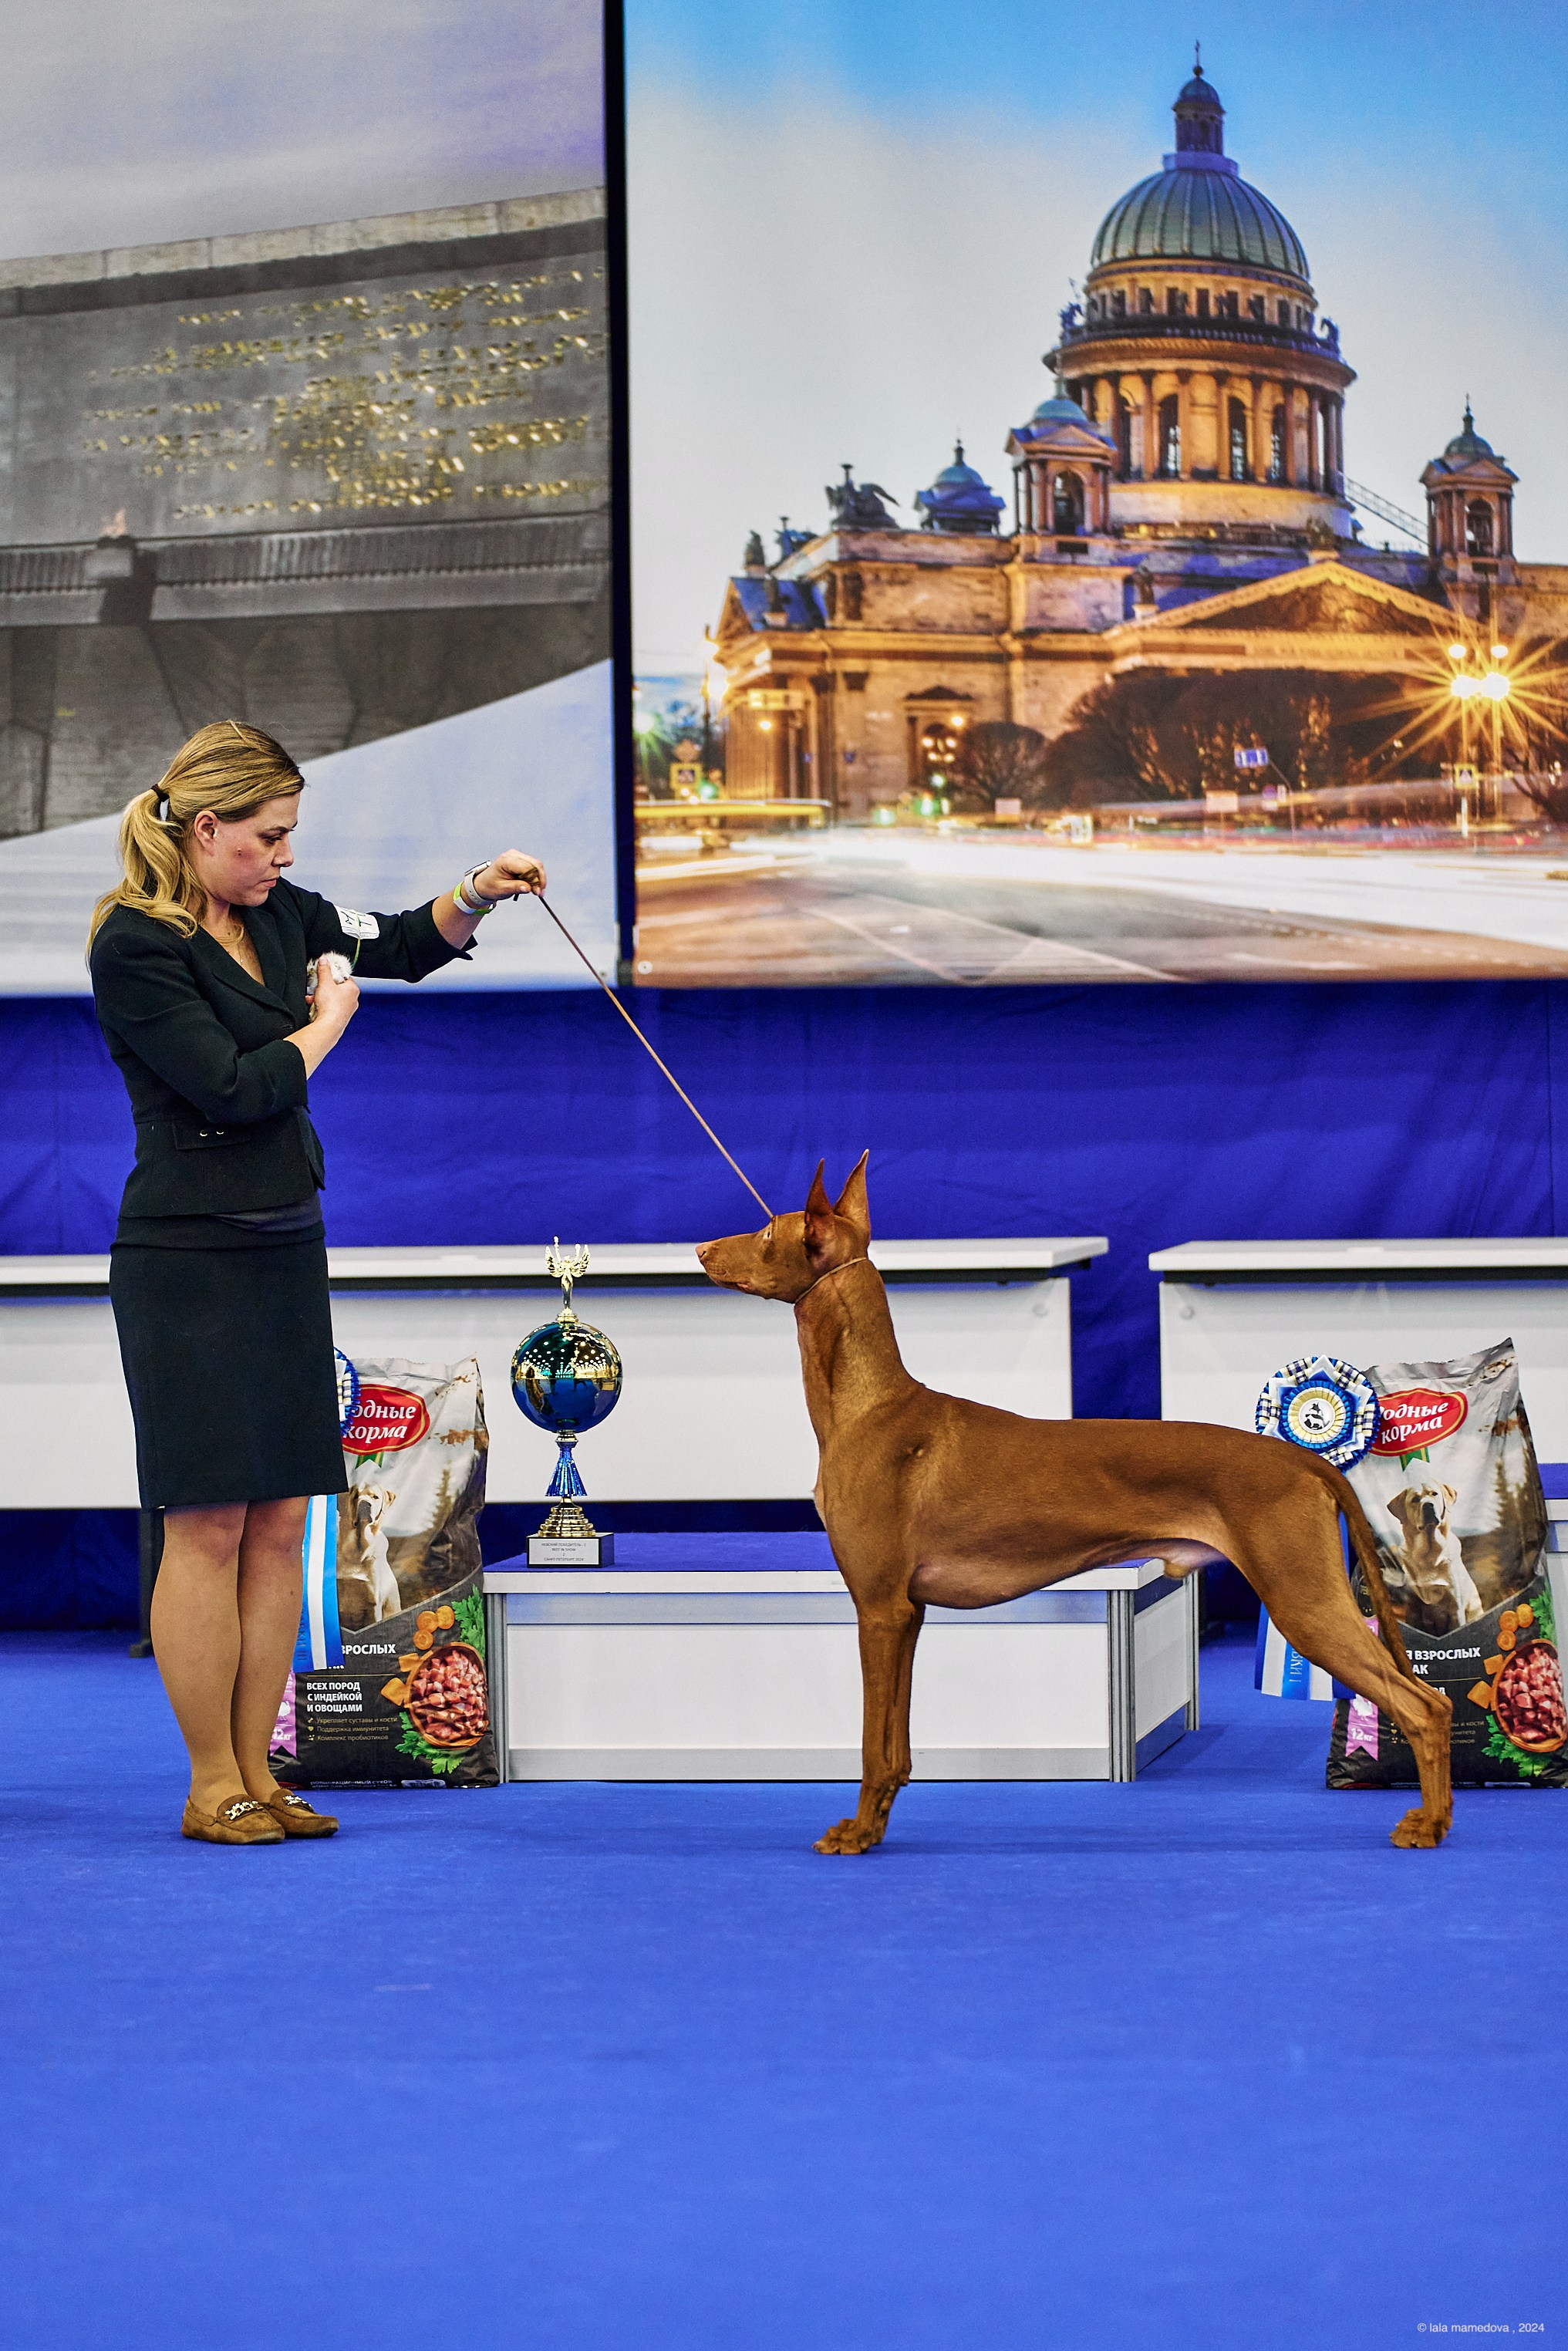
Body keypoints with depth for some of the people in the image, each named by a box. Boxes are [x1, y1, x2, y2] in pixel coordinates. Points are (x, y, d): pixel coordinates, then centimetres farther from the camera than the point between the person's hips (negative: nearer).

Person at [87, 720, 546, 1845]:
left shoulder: (277, 910, 9)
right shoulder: (134, 945, -14)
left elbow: (402, 946, 21)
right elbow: (236, 1088, -19)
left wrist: (476, 896, 1)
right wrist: (326, 1021, -3)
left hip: (285, 1248, 8)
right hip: (188, 1257, -8)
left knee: (280, 1523, 7)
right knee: (209, 1526, -5)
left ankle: (258, 1774, 12)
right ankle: (212, 1786, 2)